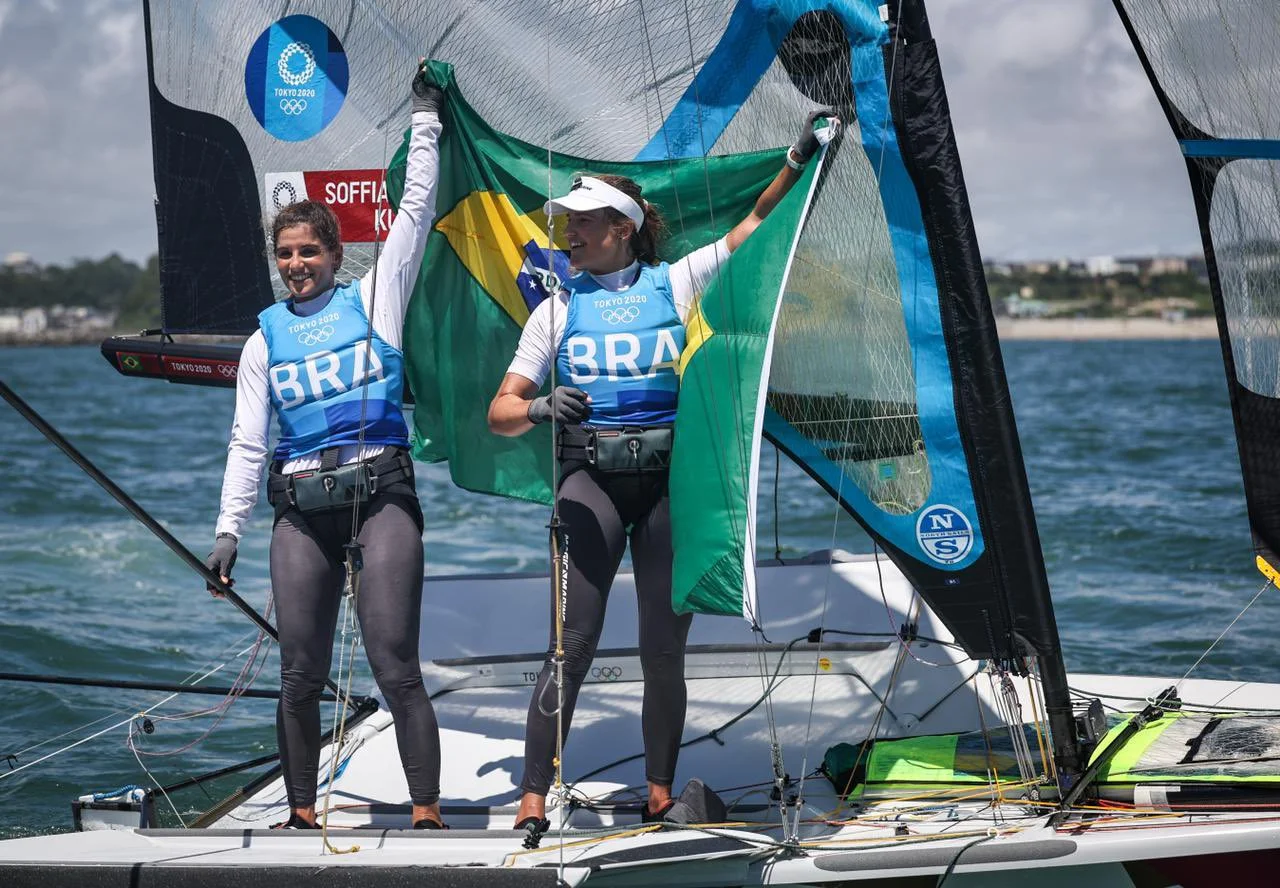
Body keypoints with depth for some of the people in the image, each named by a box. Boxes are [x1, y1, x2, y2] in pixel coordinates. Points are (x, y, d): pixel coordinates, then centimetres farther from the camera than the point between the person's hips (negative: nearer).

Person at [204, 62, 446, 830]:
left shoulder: (373, 299, 7)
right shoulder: (265, 340, 13)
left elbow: (416, 212, 4)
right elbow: (248, 441, 12)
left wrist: (427, 118, 4)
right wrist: (230, 529, 5)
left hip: (381, 492, -3)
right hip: (302, 508, 3)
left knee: (395, 665, -11)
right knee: (301, 675, 4)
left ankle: (427, 816, -9)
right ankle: (303, 816, 14)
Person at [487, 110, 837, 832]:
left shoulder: (675, 283, 9)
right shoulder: (559, 309, 10)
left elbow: (754, 226, 11)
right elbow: (501, 413, 7)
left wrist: (798, 162, 1)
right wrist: (541, 407, -15)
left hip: (670, 475, 1)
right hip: (591, 479, -1)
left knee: (664, 651, 4)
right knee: (574, 643, -11)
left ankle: (660, 796, 14)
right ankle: (534, 800, -11)